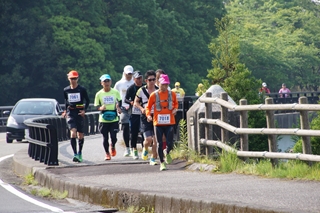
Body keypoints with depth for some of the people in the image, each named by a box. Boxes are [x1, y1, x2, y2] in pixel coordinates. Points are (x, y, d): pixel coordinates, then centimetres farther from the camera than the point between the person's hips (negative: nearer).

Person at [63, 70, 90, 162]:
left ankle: (80, 153, 26)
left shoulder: (82, 89, -1)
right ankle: (75, 154, -21)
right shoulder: (66, 90, 5)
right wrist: (65, 111, 13)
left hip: (79, 112, 0)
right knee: (73, 133, -17)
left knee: (80, 134, 8)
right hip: (70, 113, 0)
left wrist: (84, 110, -5)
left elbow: (87, 100, 7)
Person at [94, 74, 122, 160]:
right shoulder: (99, 94, -2)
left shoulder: (115, 92, 0)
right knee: (105, 138, 3)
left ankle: (112, 146, 28)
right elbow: (96, 106, 3)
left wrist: (118, 106, -3)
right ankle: (107, 153, 22)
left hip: (114, 119, 0)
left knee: (113, 137, -6)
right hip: (103, 119, 0)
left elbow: (119, 100, 17)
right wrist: (100, 108, -19)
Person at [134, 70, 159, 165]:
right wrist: (141, 108, -10)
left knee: (156, 140, -1)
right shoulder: (141, 90, -1)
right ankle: (145, 150, 22)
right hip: (146, 117, -2)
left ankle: (153, 159, 12)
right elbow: (136, 102, 8)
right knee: (148, 139, -12)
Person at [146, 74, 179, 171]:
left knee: (170, 144, -6)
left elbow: (176, 104, 20)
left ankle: (166, 152, 29)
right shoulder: (154, 95, -2)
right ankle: (162, 163, 14)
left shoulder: (172, 94, 3)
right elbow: (148, 107, 5)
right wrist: (148, 115, -13)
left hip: (169, 123, 1)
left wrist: (175, 109, -2)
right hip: (158, 123, -1)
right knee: (160, 144, 2)